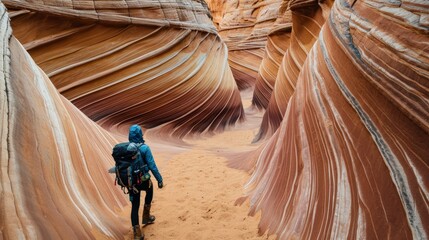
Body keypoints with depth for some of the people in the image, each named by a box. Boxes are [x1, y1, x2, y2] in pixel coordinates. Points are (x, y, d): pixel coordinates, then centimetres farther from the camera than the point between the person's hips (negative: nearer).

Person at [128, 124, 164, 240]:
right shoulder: (144, 148, -18)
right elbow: (152, 166, -19)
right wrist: (160, 180, -11)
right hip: (143, 180, -3)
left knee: (135, 206, 12)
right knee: (150, 189, 32)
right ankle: (146, 217, 39)